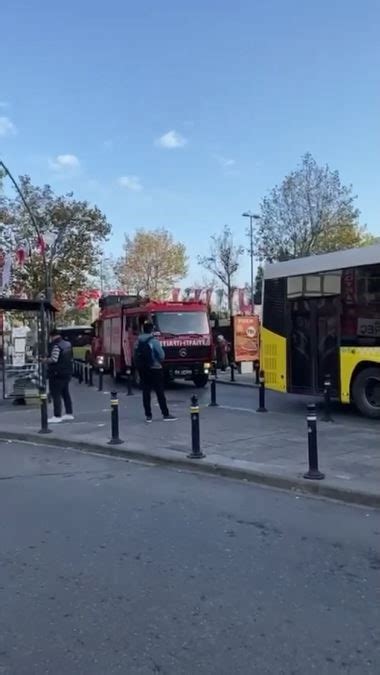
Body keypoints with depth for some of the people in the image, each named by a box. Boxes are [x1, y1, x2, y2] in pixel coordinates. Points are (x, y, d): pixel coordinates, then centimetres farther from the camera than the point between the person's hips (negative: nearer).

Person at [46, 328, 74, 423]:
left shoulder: (56, 346, -17)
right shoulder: (67, 344, 10)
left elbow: (53, 359, -23)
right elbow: (70, 358, 16)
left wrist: (45, 360, -8)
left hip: (57, 374, -9)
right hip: (67, 372, 9)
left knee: (56, 395, -5)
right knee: (65, 393, 17)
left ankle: (57, 416, -6)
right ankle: (69, 414, 22)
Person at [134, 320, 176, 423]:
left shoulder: (139, 341, 4)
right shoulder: (154, 341, -12)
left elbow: (136, 355, 4)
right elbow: (161, 355, -13)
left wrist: (139, 365, 13)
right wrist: (159, 362, 7)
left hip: (142, 369, 5)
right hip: (154, 369, -5)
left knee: (146, 392, 8)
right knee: (160, 392, -1)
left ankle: (148, 415, 9)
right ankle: (165, 414, 2)